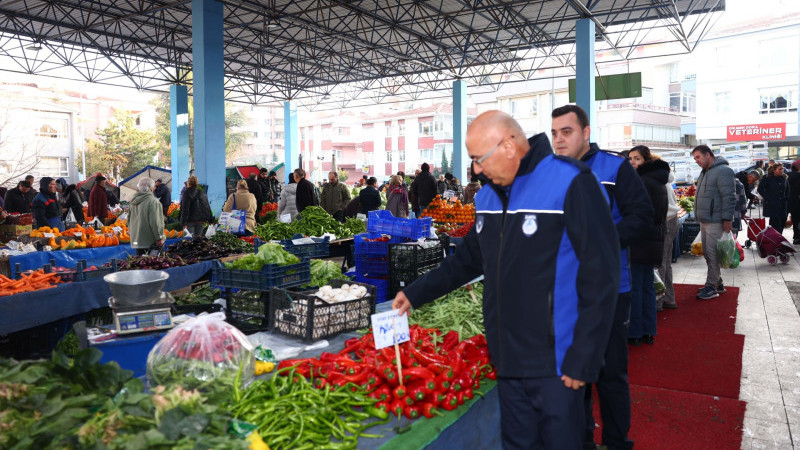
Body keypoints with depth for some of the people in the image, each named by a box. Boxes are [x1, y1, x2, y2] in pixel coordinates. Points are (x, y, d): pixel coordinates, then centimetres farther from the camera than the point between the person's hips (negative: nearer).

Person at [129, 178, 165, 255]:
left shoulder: (134, 202, 9)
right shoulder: (153, 201, -16)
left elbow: (129, 219, 18)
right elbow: (155, 222, -19)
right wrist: (159, 238, -14)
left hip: (136, 239, 8)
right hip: (151, 240, -8)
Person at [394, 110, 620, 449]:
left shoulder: (571, 184, -15)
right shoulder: (488, 197, 8)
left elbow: (600, 277, -17)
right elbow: (469, 259, 20)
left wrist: (582, 360, -16)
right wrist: (416, 293, 15)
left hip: (555, 364, -6)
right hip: (508, 360, 6)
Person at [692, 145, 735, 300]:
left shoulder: (723, 171, -13)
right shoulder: (705, 172, 18)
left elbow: (729, 197, -18)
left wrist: (727, 219, -20)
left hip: (715, 222, -10)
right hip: (704, 222, 10)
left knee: (713, 254, -7)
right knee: (707, 253, 14)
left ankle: (711, 287, -1)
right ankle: (718, 283, 24)